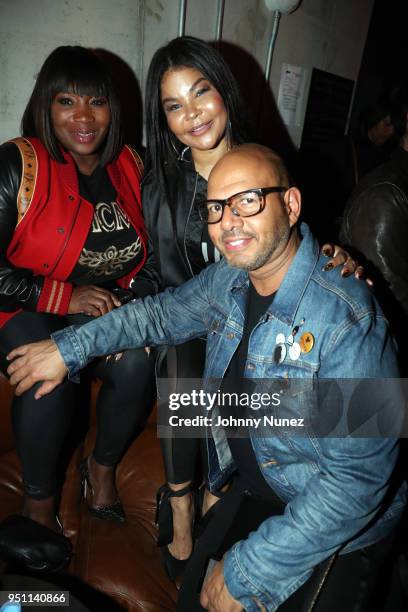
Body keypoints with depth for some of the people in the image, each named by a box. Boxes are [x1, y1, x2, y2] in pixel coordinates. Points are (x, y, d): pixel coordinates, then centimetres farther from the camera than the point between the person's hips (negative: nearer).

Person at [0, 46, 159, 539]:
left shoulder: (131, 168, 3)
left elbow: (157, 254, 5)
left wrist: (130, 300, -12)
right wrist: (63, 296, -18)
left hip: (110, 309, 3)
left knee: (137, 364, -25)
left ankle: (102, 466, 7)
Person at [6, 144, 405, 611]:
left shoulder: (347, 319, -31)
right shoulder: (230, 279, -9)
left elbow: (358, 477, -28)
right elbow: (163, 312, 8)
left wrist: (250, 572, -21)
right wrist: (69, 347, 5)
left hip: (338, 532, -5)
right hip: (254, 491, 5)